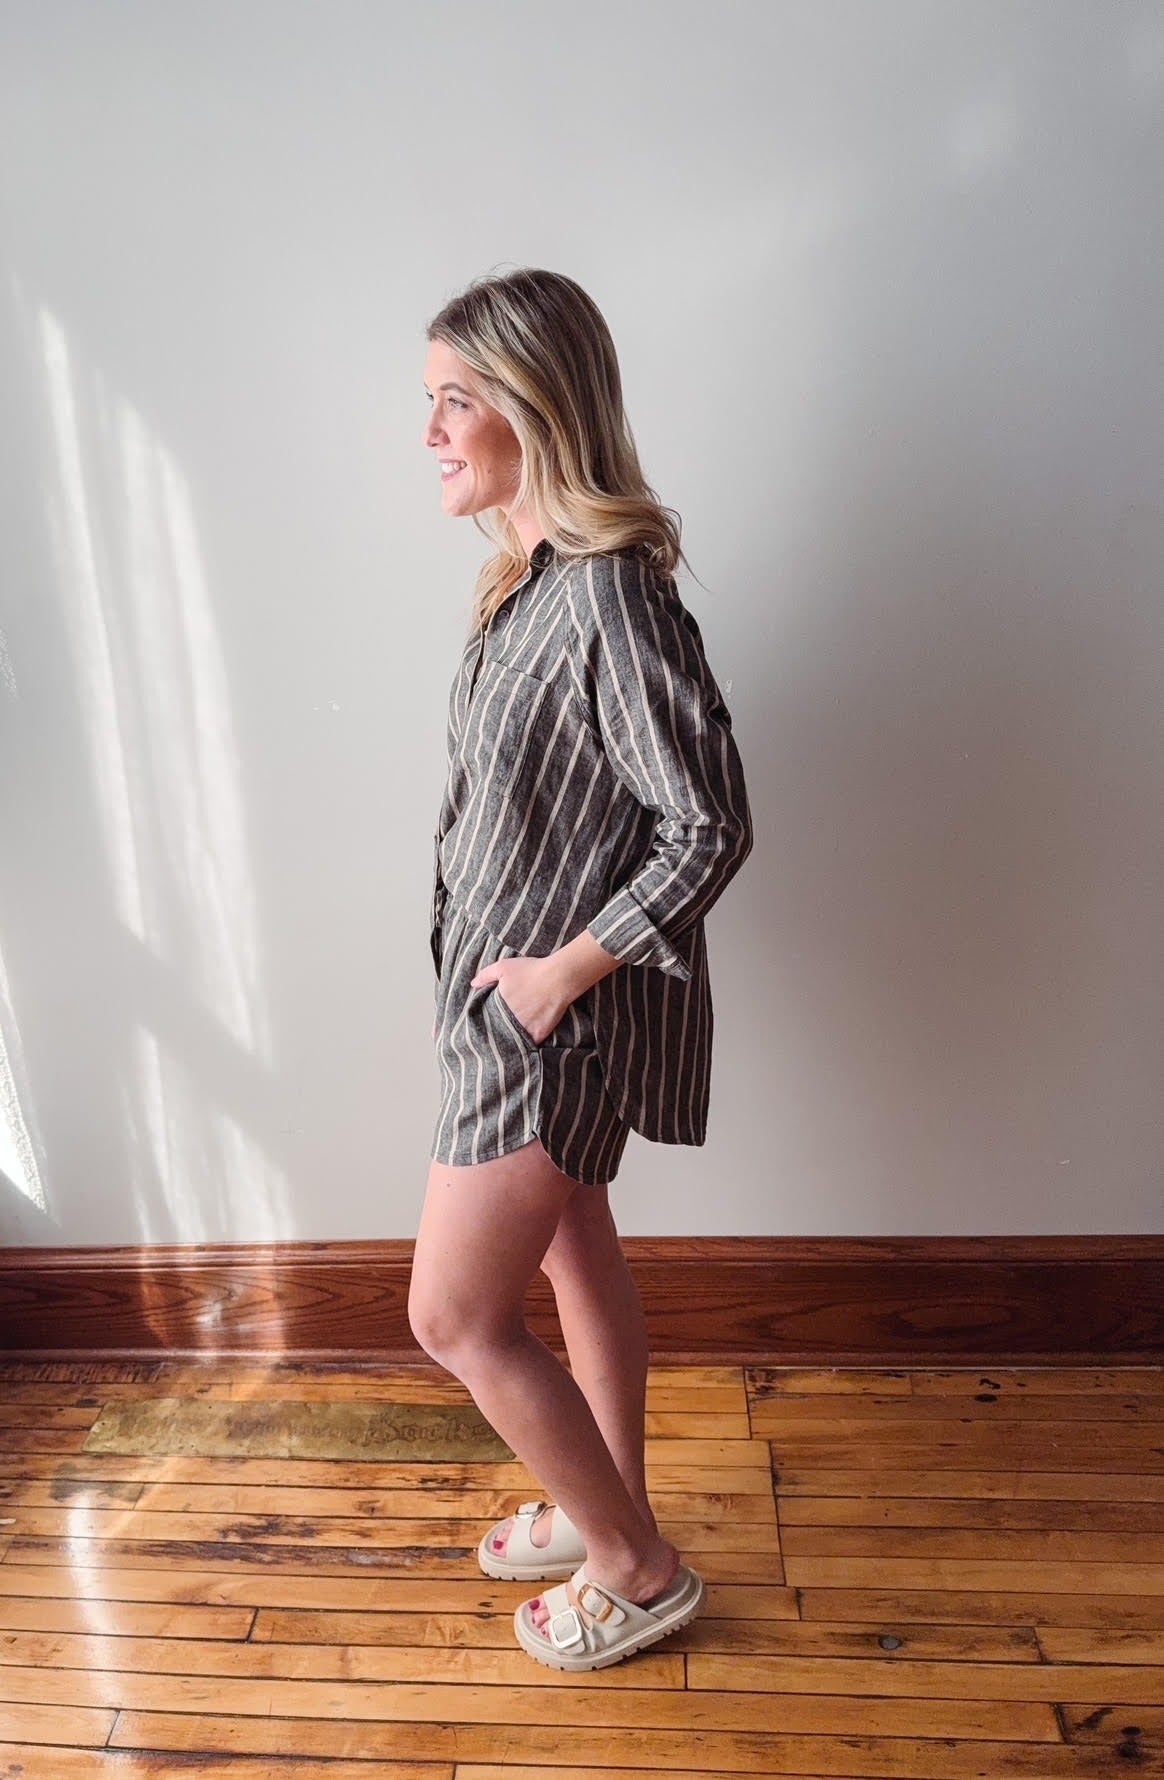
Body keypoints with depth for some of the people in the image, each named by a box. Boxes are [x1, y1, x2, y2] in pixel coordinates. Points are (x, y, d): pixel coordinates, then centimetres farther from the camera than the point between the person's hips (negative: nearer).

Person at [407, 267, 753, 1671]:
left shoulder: (611, 593, -23)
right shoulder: (528, 570, 6)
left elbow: (709, 830, -24)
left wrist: (561, 970, -18)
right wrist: (526, 963, 10)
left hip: (559, 1012, -9)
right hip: (511, 986, 9)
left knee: (456, 1317, 3)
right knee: (575, 1252, 22)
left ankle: (638, 1571, 26)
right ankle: (606, 1509, 46)